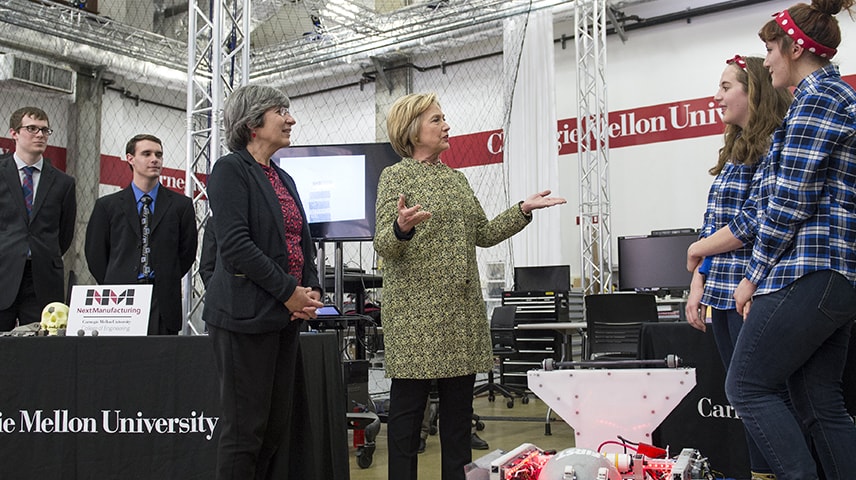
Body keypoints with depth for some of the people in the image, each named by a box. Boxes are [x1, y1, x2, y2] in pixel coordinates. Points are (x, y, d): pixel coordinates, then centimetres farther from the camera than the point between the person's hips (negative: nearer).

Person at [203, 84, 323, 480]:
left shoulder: (283, 179, 19)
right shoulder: (231, 169, -6)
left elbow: (302, 243, 20)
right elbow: (234, 243, -17)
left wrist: (313, 290, 2)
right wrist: (288, 291, -15)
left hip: (286, 314, 8)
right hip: (247, 314, -8)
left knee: (278, 426, 10)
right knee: (244, 428, -3)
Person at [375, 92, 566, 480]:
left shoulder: (457, 179, 18)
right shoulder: (395, 176, -1)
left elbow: (483, 234, 18)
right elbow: (383, 245, -10)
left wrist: (523, 209, 10)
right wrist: (402, 228, -31)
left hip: (462, 309, 6)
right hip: (417, 310, -6)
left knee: (459, 404, 10)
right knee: (408, 404, 0)